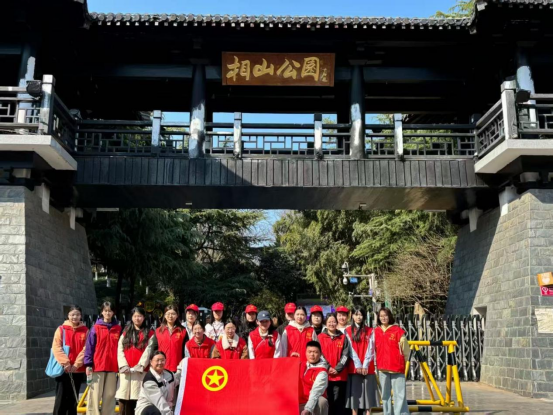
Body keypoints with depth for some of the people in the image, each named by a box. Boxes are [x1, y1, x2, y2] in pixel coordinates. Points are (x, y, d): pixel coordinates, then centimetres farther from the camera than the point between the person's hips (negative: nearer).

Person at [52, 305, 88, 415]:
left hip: (78, 370, 2)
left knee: (73, 399, 11)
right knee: (61, 398, -2)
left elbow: (86, 349, -2)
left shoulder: (85, 331, 4)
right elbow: (56, 347, -8)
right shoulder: (61, 329, 0)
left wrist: (76, 364, -12)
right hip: (63, 369, -2)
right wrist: (65, 363, -16)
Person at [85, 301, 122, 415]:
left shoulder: (118, 328, 7)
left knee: (110, 395, 8)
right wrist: (88, 364, -8)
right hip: (98, 366, -2)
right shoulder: (96, 328, 0)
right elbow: (89, 346, -2)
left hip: (113, 367, 3)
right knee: (95, 395, -3)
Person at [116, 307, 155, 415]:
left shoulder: (149, 333, 9)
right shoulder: (126, 332, 18)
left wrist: (139, 367, -11)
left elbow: (148, 351, -1)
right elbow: (120, 350, 7)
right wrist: (123, 366, -7)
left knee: (135, 398, -6)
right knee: (123, 397, -2)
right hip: (125, 371, 2)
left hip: (140, 371, -2)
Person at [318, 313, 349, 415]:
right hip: (325, 375, -1)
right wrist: (328, 368, -11)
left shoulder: (343, 337, 7)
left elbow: (345, 355, 1)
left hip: (340, 375, 1)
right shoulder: (320, 337, 4)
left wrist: (337, 369, -9)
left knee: (338, 402, 1)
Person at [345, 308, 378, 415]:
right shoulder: (348, 331, 6)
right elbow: (350, 349, -2)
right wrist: (358, 365, -12)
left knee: (368, 390, -1)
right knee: (354, 391, -1)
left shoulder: (369, 331, 9)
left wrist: (365, 365, -11)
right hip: (354, 367, -1)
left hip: (367, 367, 1)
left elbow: (370, 349, 0)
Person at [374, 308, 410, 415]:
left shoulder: (398, 330, -5)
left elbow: (405, 349, -1)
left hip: (397, 367, -4)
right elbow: (374, 349, 11)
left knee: (400, 394, -4)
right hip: (382, 367, 4)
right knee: (385, 394, 11)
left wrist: (402, 362, 6)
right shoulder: (376, 332, 5)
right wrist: (378, 362, 11)